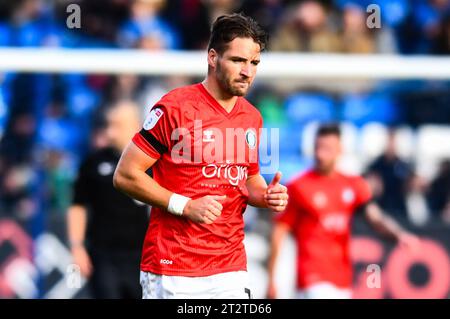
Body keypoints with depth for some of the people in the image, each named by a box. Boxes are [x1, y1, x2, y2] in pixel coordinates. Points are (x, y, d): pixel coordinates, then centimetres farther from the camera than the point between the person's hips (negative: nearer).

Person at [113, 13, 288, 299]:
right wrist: (185, 206, -16)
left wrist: (266, 195, 4)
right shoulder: (175, 107, -9)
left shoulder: (252, 118, 11)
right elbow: (125, 175, -8)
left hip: (231, 270, 5)